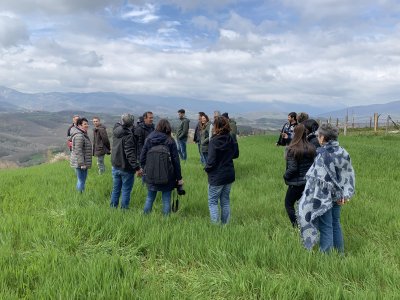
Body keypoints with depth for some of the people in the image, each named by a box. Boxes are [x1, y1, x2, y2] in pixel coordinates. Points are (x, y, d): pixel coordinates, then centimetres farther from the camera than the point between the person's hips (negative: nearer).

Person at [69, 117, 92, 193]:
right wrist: (82, 163, -24)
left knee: (81, 181, 19)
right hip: (80, 163, -11)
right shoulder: (79, 136, -20)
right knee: (81, 181, -5)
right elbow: (78, 151, -24)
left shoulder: (83, 134, 14)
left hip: (83, 162, 11)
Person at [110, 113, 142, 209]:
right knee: (126, 190, 5)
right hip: (126, 168, -7)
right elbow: (130, 153, -27)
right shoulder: (128, 135, -22)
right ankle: (124, 208, 11)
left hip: (115, 166, 7)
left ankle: (113, 207, 26)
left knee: (116, 189, 18)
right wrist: (137, 167, -27)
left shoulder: (116, 130, 0)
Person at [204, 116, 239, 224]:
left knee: (212, 202, 7)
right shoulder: (231, 139, -1)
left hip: (216, 177, -6)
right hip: (229, 175, 6)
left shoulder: (214, 141, -20)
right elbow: (236, 154, 12)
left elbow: (211, 161, -20)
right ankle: (225, 224, 24)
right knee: (225, 201, 16)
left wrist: (206, 168, -2)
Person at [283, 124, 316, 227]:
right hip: (310, 181, 5)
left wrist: (285, 176, -3)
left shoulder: (292, 150, -19)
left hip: (296, 183, -5)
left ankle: (296, 226, 8)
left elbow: (292, 168, -19)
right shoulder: (311, 148, -2)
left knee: (288, 204, 13)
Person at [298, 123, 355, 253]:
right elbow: (349, 174, 4)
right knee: (336, 224, 21)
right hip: (337, 196, 7)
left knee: (326, 228, 3)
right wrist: (345, 194, 5)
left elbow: (324, 179, -22)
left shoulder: (323, 155, -21)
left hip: (324, 197, -7)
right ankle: (339, 252, 34)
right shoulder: (342, 152, 1)